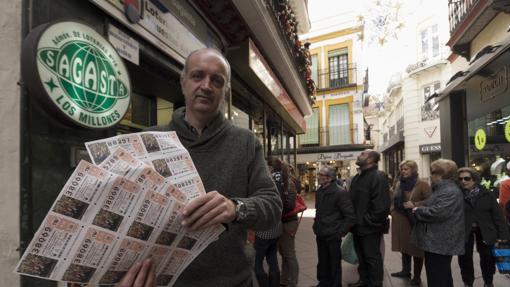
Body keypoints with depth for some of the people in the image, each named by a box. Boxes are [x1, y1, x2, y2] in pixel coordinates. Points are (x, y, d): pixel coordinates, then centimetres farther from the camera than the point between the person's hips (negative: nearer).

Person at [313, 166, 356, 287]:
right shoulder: (319, 191, 6)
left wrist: (340, 232, -14)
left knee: (334, 263, 8)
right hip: (320, 235, 6)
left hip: (332, 235, -6)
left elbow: (350, 216, -15)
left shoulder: (340, 193, -15)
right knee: (322, 262, 17)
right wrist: (316, 227, 12)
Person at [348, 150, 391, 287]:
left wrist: (366, 221, -19)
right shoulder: (357, 177, 11)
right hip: (358, 227, 8)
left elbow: (381, 206, -24)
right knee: (361, 256, 20)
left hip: (370, 228, -8)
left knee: (372, 257, 7)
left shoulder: (378, 178, -18)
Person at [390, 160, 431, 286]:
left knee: (416, 248, 5)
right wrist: (393, 212, 10)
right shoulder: (399, 184, 10)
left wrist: (414, 204, -22)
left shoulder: (422, 184, -10)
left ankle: (417, 276, 19)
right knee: (404, 246, 16)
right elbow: (395, 200, 21)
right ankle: (405, 271, 31)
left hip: (415, 222, -6)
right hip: (400, 221, 6)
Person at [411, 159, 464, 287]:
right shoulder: (442, 189, 15)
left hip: (440, 243, -11)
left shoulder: (451, 192, -20)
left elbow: (436, 212, -28)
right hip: (437, 242, 11)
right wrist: (419, 209, 6)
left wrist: (417, 211, -13)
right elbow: (431, 207, 24)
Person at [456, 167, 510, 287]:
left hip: (485, 230, 2)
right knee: (465, 258, 9)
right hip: (463, 231, -1)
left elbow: (497, 215, -3)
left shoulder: (487, 194, -5)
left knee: (488, 258, 15)